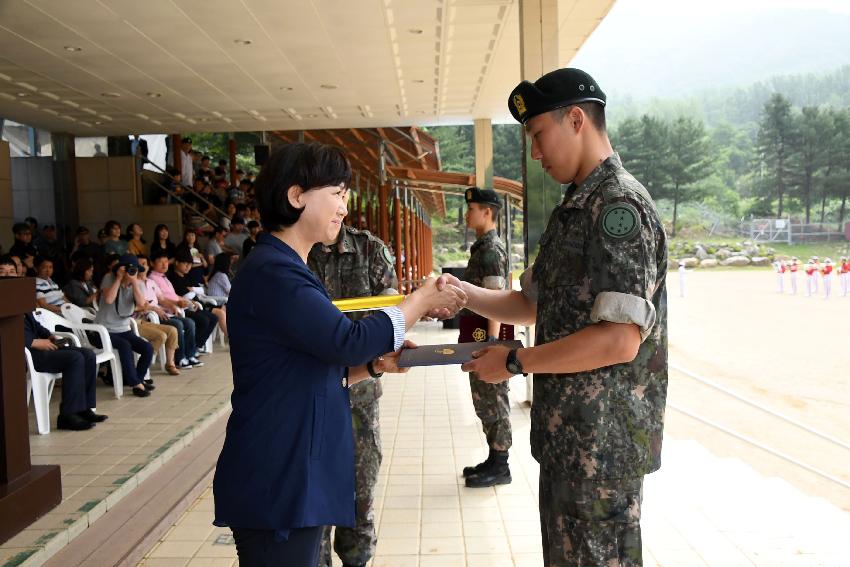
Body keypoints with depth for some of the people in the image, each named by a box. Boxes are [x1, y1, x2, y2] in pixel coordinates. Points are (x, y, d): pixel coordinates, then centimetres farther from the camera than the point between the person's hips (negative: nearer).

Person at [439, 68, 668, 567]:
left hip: (604, 442, -9)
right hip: (567, 436, 9)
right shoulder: (573, 208, 13)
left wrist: (514, 362, -16)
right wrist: (463, 293, 2)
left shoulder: (621, 205, -18)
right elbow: (531, 304, 18)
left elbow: (620, 341, -25)